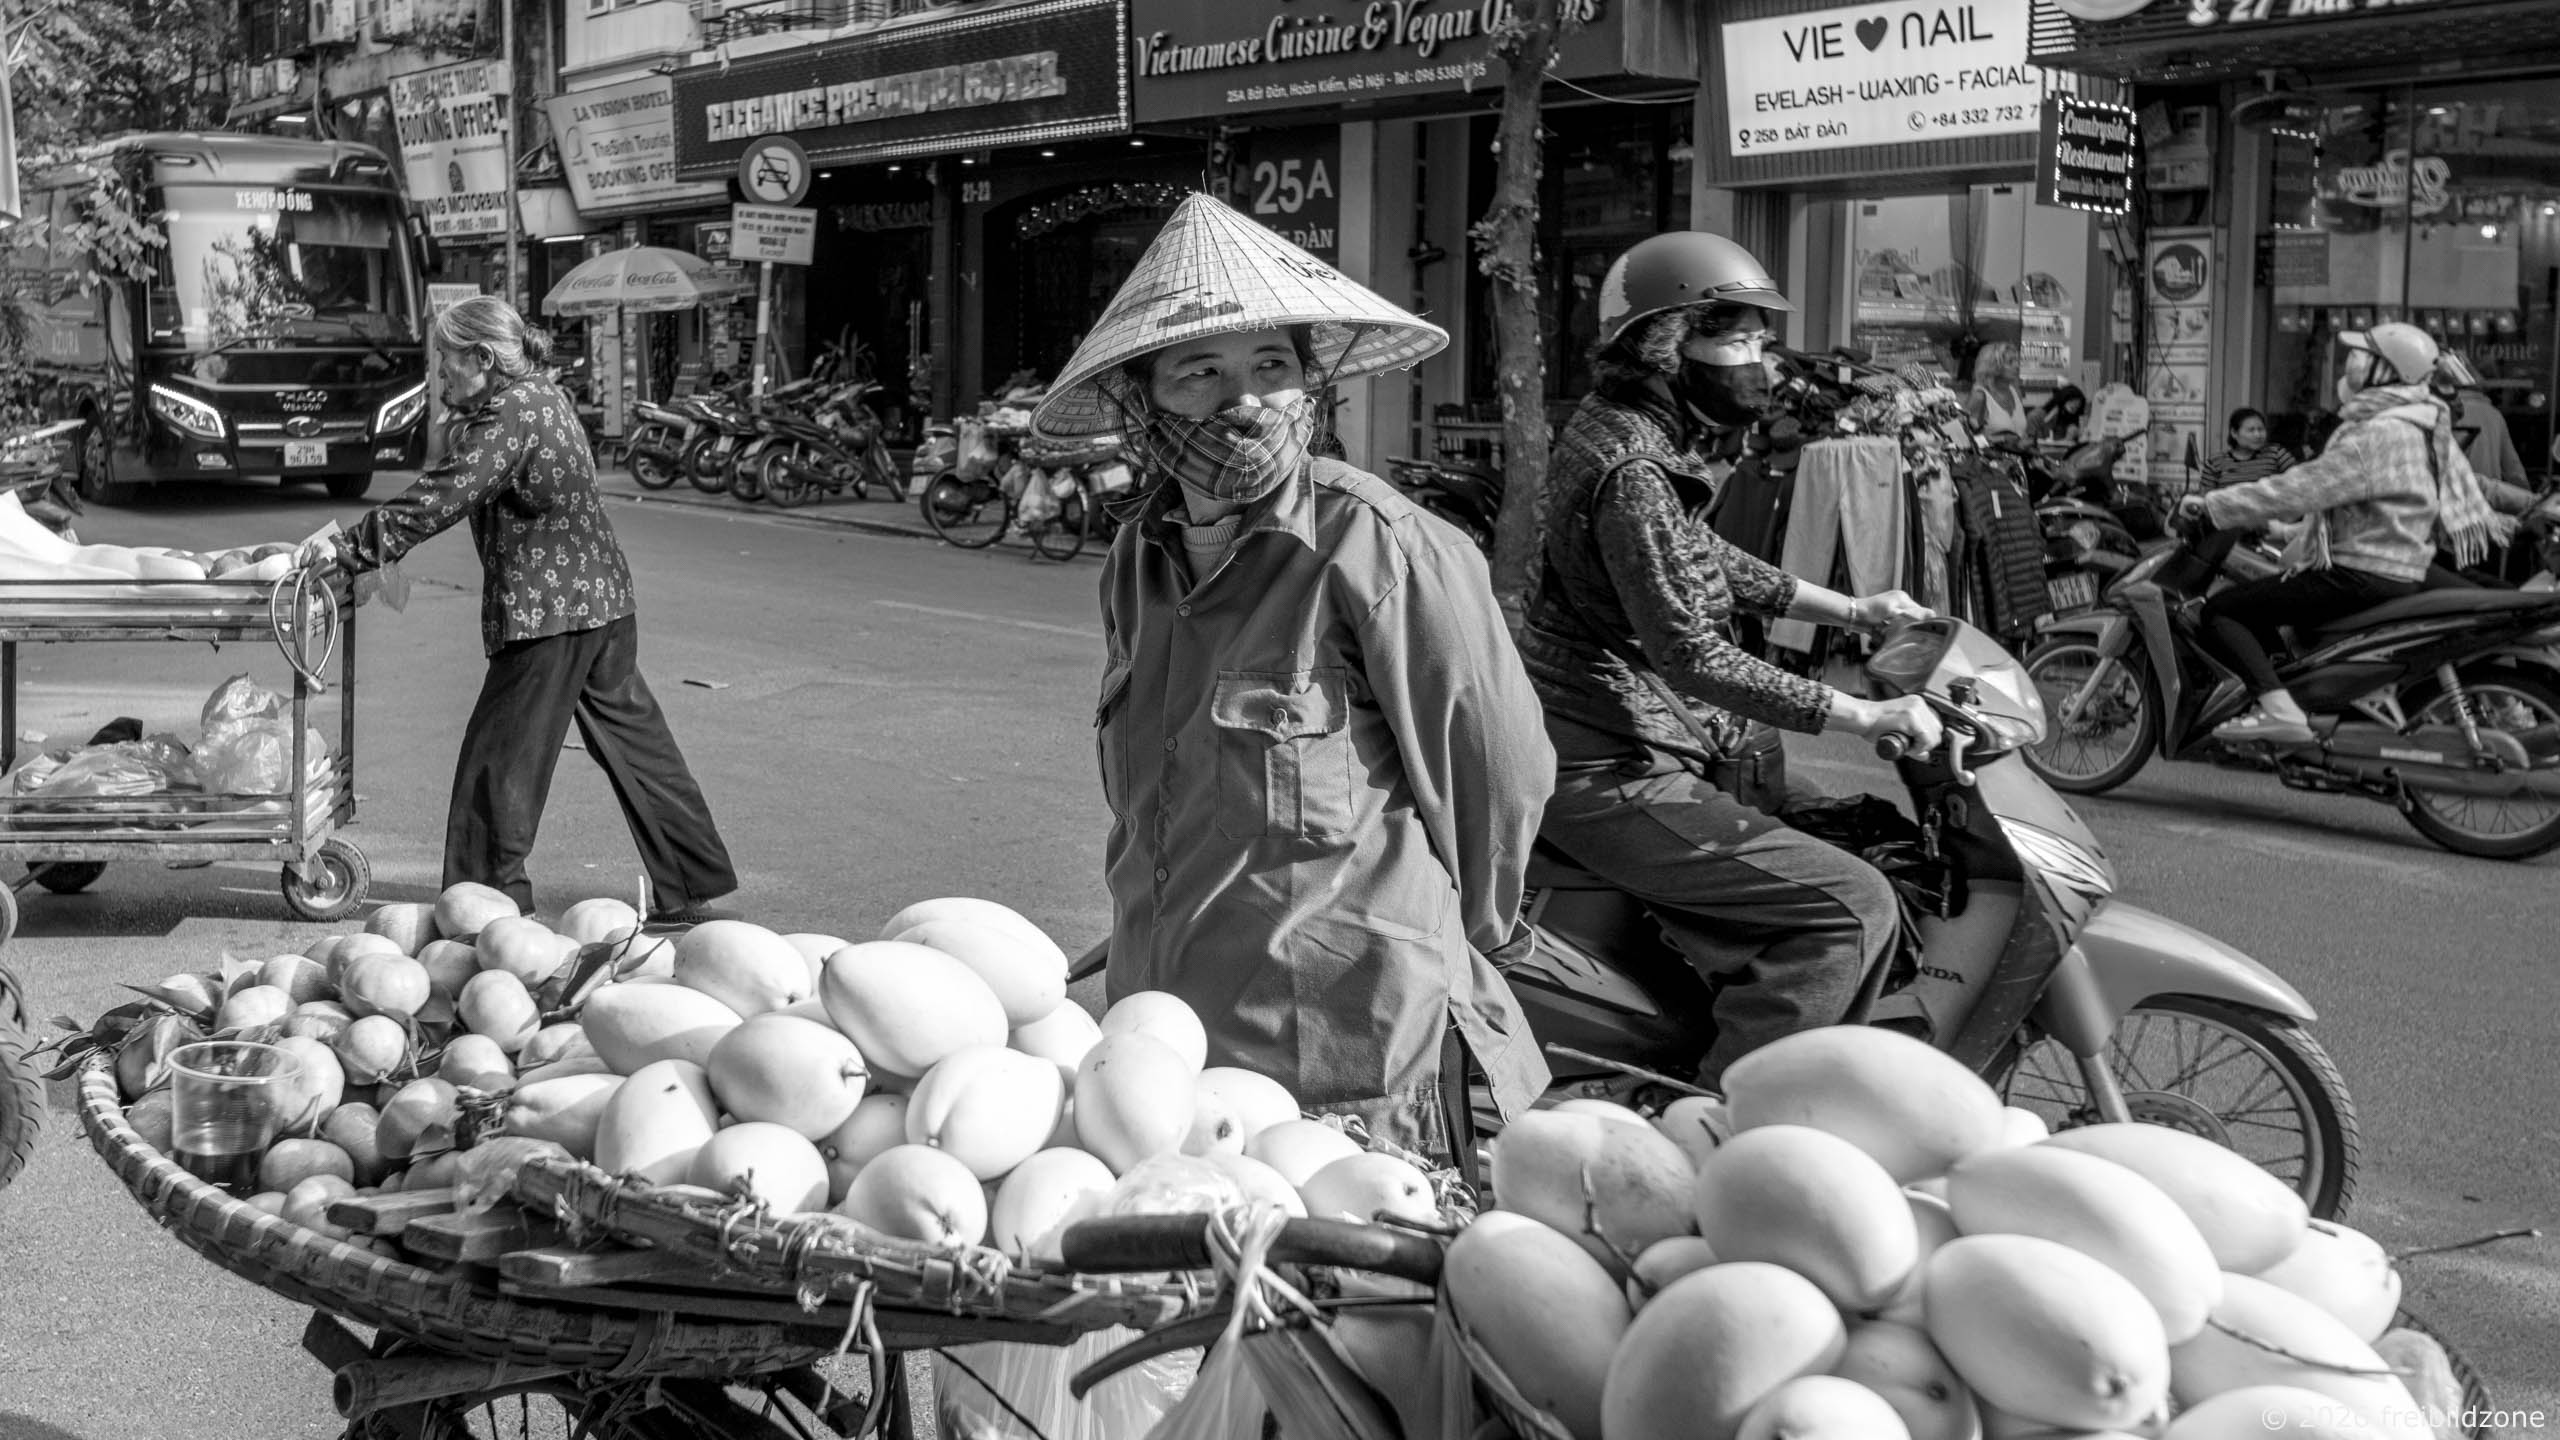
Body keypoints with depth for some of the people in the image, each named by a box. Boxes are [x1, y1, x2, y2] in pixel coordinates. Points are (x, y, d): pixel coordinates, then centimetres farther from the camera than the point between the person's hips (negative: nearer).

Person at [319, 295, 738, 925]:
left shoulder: (509, 416, -15)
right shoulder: (544, 396, 15)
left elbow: (437, 501, -20)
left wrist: (349, 547, -14)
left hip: (546, 611, -10)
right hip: (604, 597, 10)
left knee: (501, 755, 1)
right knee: (635, 743, 12)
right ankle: (691, 890, 17)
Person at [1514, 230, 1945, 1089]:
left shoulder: (1620, 426, 11)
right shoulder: (1632, 469, -22)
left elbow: (1697, 558, 25)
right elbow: (1689, 653, -28)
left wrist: (1847, 611, 22)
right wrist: (1861, 717, -26)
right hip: (1615, 776, -11)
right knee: (1853, 907, -16)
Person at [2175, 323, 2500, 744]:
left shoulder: (2376, 437, -20)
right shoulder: (2428, 425, 11)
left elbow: (2300, 489, -24)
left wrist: (2211, 505, -19)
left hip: (2358, 579, -11)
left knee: (2221, 610, -13)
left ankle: (2276, 708, -29)